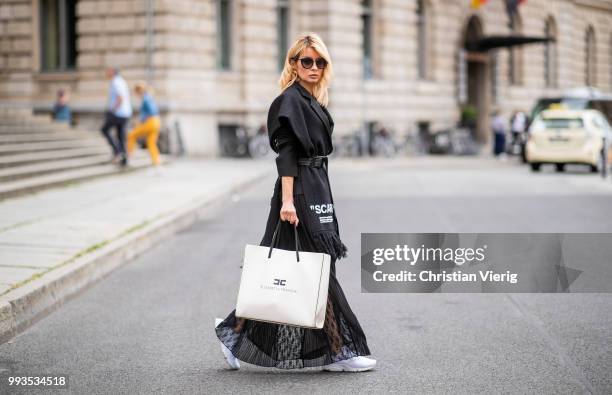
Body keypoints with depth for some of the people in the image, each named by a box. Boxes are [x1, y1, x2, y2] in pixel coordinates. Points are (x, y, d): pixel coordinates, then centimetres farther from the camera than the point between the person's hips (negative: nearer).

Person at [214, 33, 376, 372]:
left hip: (316, 190, 10)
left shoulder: (312, 100, 17)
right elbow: (286, 152, -18)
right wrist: (287, 199, -25)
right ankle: (337, 351, 3)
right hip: (300, 192, -10)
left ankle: (235, 332, 17)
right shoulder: (290, 99, -11)